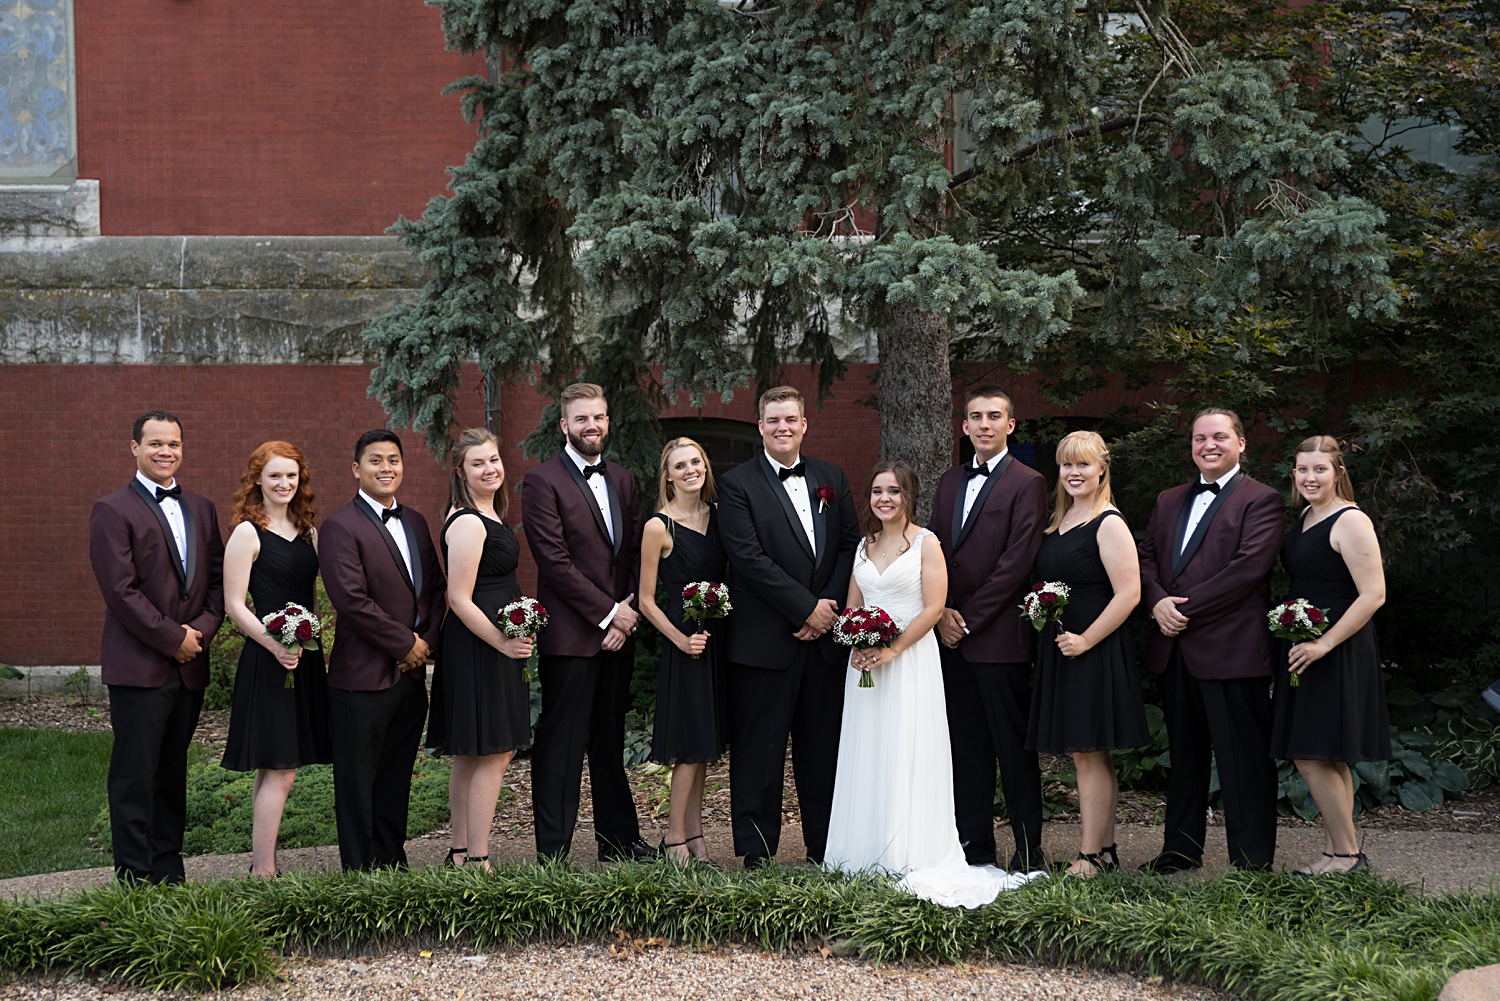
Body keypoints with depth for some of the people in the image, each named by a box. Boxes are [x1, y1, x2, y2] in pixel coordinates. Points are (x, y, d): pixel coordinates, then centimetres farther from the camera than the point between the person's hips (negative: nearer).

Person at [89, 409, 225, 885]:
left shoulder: (201, 509, 15)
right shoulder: (112, 511, -5)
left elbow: (218, 579, 13)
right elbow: (120, 591, -12)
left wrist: (201, 629, -4)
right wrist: (173, 638, -12)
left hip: (190, 666, 6)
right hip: (139, 664, -6)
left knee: (173, 774, 12)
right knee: (135, 778, -2)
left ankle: (168, 873, 19)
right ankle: (136, 880, 4)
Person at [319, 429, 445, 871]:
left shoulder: (416, 523, 14)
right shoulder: (341, 526, -9)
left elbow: (435, 588, 16)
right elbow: (351, 600, -18)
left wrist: (428, 642, -1)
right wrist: (405, 643, -12)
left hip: (412, 672, 7)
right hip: (363, 678, -7)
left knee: (397, 777, 14)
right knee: (357, 781, 2)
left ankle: (393, 861, 23)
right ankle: (359, 870, 9)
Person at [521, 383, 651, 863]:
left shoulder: (623, 480, 15)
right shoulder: (543, 482, -7)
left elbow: (637, 552, 13)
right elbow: (555, 560, -13)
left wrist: (629, 613, -2)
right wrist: (607, 612, -12)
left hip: (618, 633, 6)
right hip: (570, 637, -6)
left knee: (611, 744, 14)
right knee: (561, 747, -2)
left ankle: (620, 841, 21)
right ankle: (552, 852, 4)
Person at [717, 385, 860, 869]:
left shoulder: (832, 478, 12)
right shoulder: (737, 484, -3)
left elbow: (850, 544, 9)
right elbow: (750, 559, -12)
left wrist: (830, 607, -5)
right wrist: (807, 607, -13)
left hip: (824, 634, 4)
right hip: (765, 641, -4)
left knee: (823, 747, 9)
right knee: (759, 749, 1)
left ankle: (825, 847, 18)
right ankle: (756, 851, 8)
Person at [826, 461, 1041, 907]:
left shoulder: (926, 544, -4)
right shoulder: (865, 545, 13)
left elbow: (933, 608, -11)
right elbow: (852, 606, 15)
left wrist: (892, 649, -18)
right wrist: (857, 645, -5)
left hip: (910, 661, -6)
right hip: (865, 661, 6)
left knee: (906, 752, -6)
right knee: (866, 753, 6)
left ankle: (908, 857, -1)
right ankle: (864, 853, 13)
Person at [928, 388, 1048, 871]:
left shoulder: (1027, 484, -5)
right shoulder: (950, 482, 17)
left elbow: (1016, 562, -12)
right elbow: (936, 552, 16)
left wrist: (969, 618, -11)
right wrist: (942, 612, -1)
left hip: (1000, 636, -6)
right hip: (953, 634, 6)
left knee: (1013, 746, -2)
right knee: (967, 745, 9)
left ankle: (1029, 851, 4)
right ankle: (975, 848, 15)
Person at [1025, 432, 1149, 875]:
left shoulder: (1109, 524, -12)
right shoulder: (1057, 522, 14)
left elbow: (1128, 594, -19)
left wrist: (1085, 640, -18)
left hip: (1094, 651, -8)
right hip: (1059, 651, 8)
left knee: (1087, 753, -5)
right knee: (1089, 755, 12)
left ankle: (1090, 855, 1)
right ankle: (1106, 848, 19)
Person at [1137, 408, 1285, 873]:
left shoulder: (1261, 501, -4)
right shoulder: (1169, 501, 19)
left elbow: (1248, 567, -15)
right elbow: (1146, 556, 14)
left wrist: (1186, 608, -15)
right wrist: (1158, 601, -7)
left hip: (1230, 649, -7)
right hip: (1174, 649, 7)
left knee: (1243, 760, -2)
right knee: (1184, 755, 15)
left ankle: (1251, 862, 3)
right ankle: (1181, 848, 25)